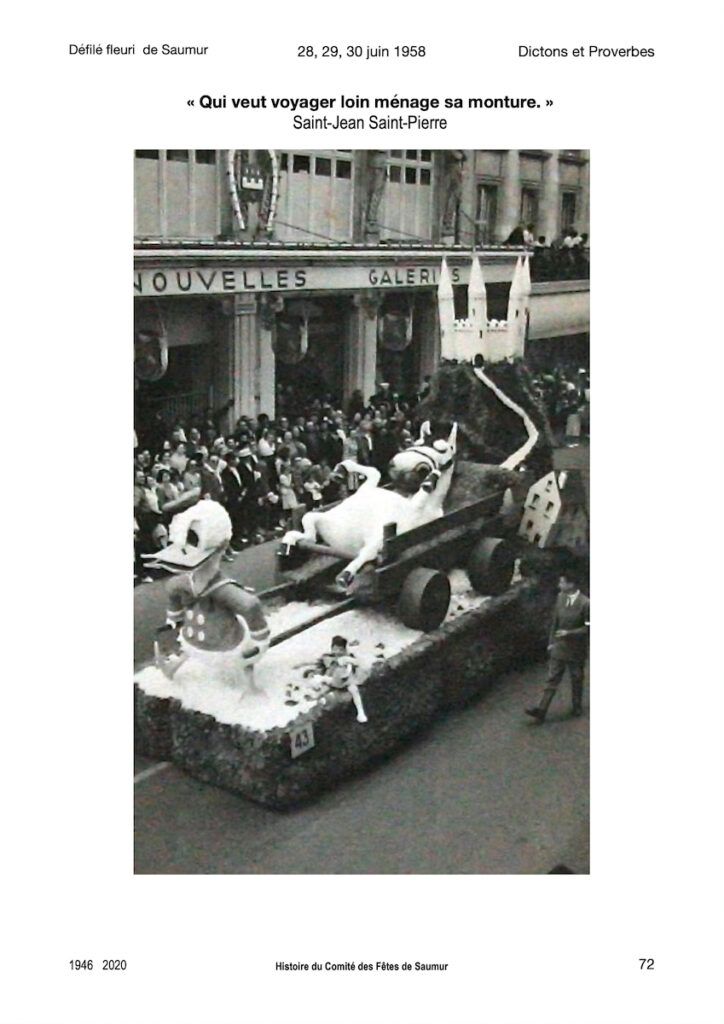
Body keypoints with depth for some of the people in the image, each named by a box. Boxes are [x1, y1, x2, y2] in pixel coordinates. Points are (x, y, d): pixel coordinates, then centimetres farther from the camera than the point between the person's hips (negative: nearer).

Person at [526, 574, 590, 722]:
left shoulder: (585, 603, -19)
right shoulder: (561, 597, -2)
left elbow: (588, 627, -15)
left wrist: (569, 633, -23)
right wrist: (551, 642, 10)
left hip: (576, 649, -4)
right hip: (559, 646, 4)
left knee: (576, 680, 13)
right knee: (552, 679, 3)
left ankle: (577, 707, 34)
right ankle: (541, 711, 1)